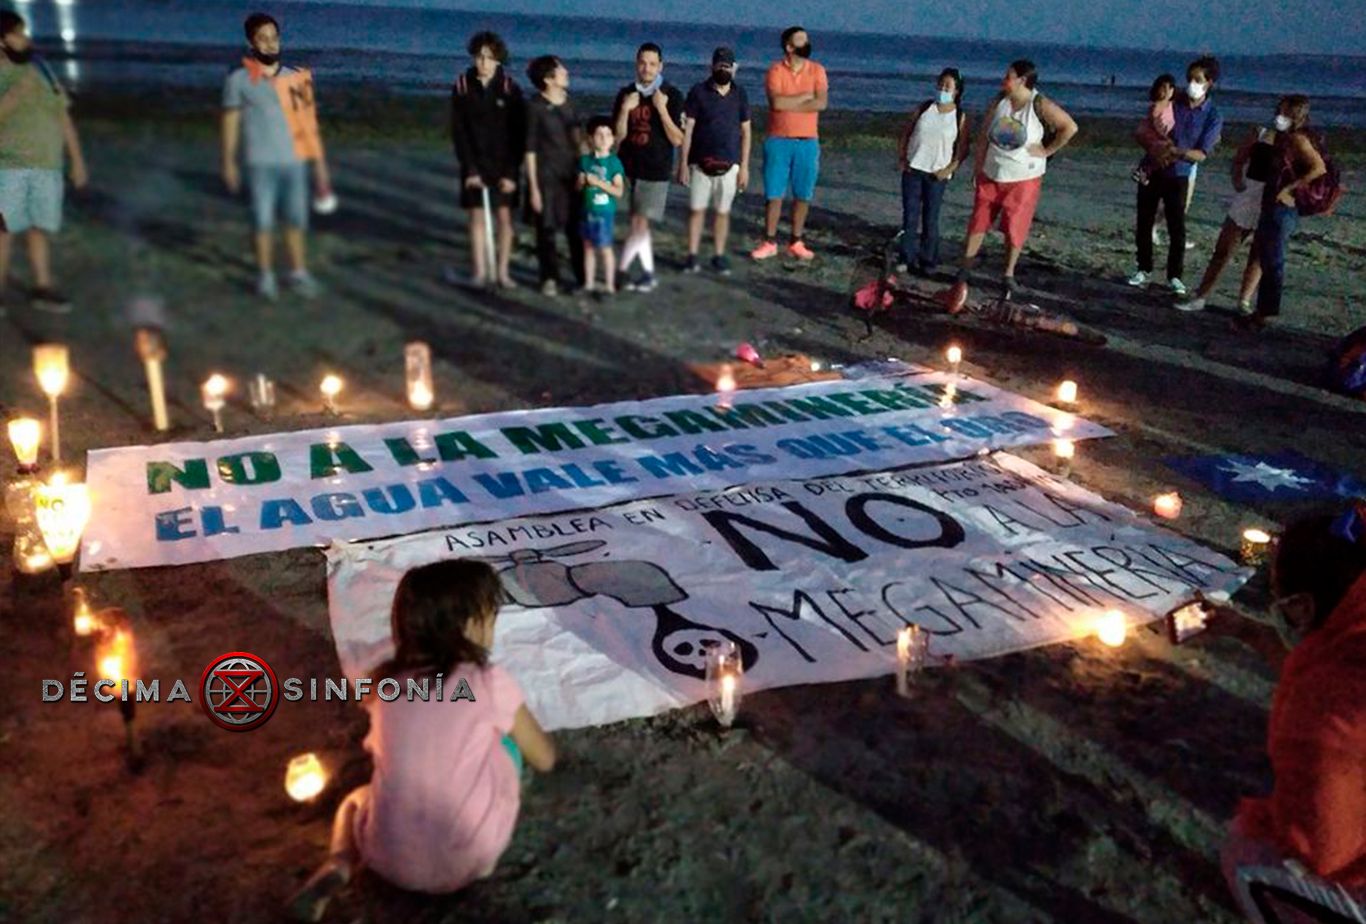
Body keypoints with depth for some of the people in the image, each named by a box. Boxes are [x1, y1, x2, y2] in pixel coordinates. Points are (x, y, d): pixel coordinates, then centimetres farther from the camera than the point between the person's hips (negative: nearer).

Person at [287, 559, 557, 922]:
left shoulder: (384, 683, 5)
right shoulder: (492, 683, -5)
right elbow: (545, 760, 7)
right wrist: (525, 728, 28)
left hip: (391, 859, 1)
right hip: (468, 861, -1)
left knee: (357, 798, 33)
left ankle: (337, 867, 3)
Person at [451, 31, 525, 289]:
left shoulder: (510, 89, -6)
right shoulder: (462, 87, -3)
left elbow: (519, 134, -6)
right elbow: (458, 132, -3)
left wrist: (511, 172, -12)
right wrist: (470, 169, -11)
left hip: (503, 164, -1)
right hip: (474, 164, 1)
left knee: (505, 217, 0)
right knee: (477, 217, 3)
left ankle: (502, 271, 9)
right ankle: (481, 271, 11)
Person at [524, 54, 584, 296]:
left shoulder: (568, 101, 4)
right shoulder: (535, 107, -10)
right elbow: (530, 149, -8)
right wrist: (533, 186, -10)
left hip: (571, 173, 4)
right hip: (546, 176, -4)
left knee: (577, 226, 7)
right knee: (547, 228, 4)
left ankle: (583, 276, 17)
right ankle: (550, 278, 18)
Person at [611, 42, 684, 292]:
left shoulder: (672, 95, -5)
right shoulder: (626, 94, 5)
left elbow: (677, 140, -10)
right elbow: (618, 135, 1)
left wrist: (662, 109, -20)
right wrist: (625, 109, -15)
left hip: (656, 171, -4)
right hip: (629, 167, 4)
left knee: (639, 224, -8)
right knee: (639, 225, 9)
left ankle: (620, 272, 2)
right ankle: (648, 275, 19)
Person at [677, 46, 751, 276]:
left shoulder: (740, 95, 4)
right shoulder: (698, 92, -3)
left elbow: (745, 132, 7)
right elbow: (687, 129, -3)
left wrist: (744, 166, 2)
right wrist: (683, 163, -7)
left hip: (729, 164, 2)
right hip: (700, 163, -1)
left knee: (723, 212, 7)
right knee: (696, 210, 2)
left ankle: (719, 256, 16)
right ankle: (692, 257, 8)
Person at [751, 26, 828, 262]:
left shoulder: (817, 70, 3)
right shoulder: (776, 71, -4)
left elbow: (822, 103, -11)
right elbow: (776, 102, -20)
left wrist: (789, 104, -14)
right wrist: (806, 96, -11)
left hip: (808, 142, 2)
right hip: (779, 141, -2)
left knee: (803, 195, 5)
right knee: (774, 193, 1)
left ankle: (796, 243, 15)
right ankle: (769, 242, 9)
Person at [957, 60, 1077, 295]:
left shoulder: (1039, 104, -13)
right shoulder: (1000, 99, 0)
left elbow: (1070, 127, -13)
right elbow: (984, 132, 6)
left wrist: (1047, 151, -12)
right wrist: (979, 165, 3)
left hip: (1023, 178, -4)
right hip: (991, 175, 4)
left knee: (1015, 227, 3)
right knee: (979, 221, 6)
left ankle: (1009, 275, 15)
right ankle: (966, 266, 16)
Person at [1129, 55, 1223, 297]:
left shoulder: (1213, 117, -6)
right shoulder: (1171, 103, -2)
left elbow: (1202, 154, -11)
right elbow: (1142, 133, -1)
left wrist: (1178, 152, -30)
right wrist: (1155, 148, -22)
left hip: (1178, 176, -2)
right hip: (1152, 170, 2)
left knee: (1177, 228, -4)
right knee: (1144, 223, 7)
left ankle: (1174, 275, 7)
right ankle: (1144, 269, 21)